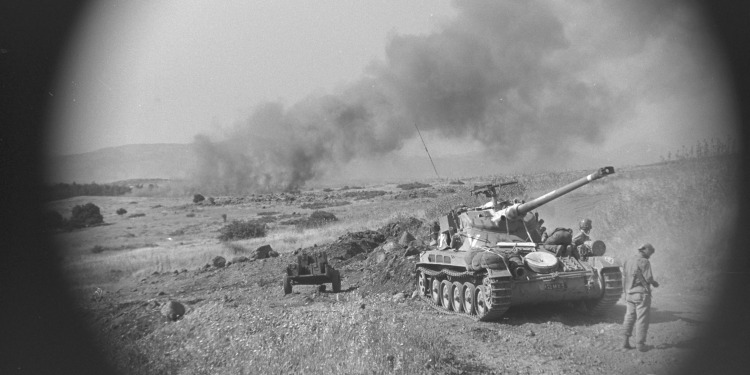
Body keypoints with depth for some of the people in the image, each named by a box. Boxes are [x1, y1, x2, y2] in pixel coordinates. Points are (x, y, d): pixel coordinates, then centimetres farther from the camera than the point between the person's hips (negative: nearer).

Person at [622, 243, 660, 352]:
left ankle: (626, 341, 11)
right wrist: (654, 283, 4)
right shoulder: (644, 262, -13)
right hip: (642, 294, -6)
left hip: (629, 294, 7)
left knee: (629, 318, 14)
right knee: (642, 319, 1)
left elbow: (624, 275, 8)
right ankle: (640, 344, 3)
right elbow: (648, 278, -16)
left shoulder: (628, 261, 8)